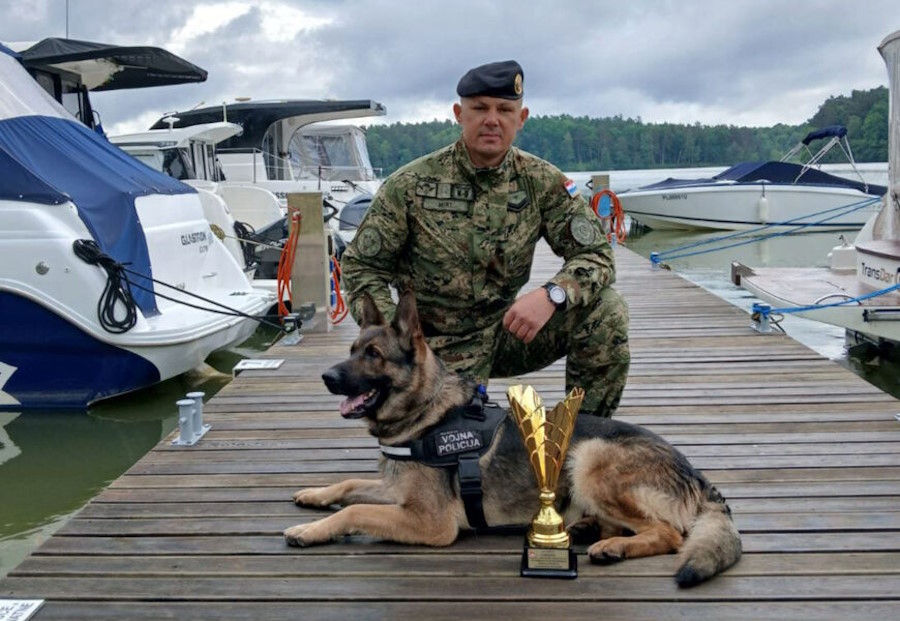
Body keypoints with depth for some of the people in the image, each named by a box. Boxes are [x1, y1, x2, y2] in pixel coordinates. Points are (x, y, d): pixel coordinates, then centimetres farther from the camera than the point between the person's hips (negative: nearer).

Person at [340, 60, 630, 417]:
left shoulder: (541, 181, -6)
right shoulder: (410, 185, -12)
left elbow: (596, 254, -9)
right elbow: (361, 266, -5)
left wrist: (551, 295, -31)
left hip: (508, 330, 3)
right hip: (442, 348, -2)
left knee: (606, 311, -18)